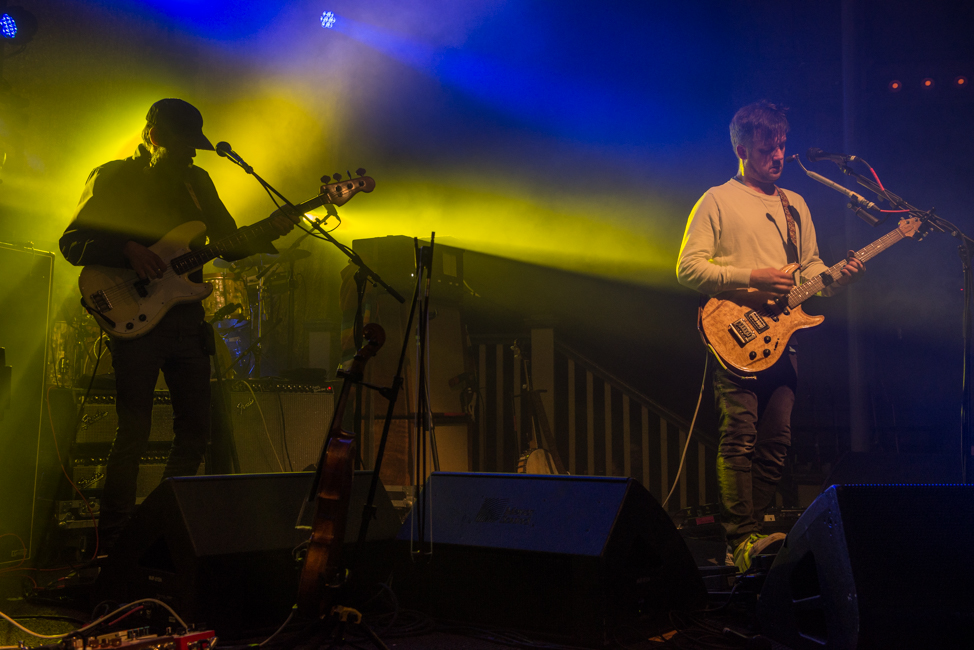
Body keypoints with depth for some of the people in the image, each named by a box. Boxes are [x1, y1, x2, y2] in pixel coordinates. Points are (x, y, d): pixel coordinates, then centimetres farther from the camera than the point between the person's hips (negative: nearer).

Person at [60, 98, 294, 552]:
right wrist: (129, 251, -19)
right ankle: (114, 546, 5)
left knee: (196, 428, 7)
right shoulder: (112, 178, 1)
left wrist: (266, 233, -4)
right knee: (133, 433, -7)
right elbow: (72, 243, -3)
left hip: (186, 315, 6)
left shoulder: (196, 181, 15)